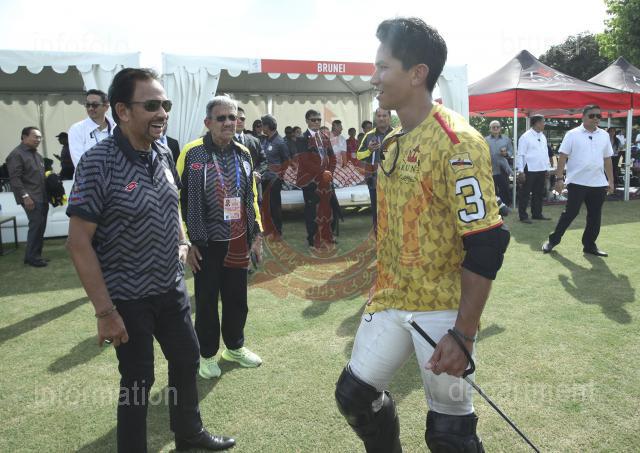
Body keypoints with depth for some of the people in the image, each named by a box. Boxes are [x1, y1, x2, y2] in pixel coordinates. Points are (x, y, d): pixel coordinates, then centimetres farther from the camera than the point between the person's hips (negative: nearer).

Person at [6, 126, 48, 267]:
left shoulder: (36, 154, 20)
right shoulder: (16, 154, -7)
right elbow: (14, 178, -14)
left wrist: (48, 194, 18)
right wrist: (25, 196, -20)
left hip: (42, 197, 8)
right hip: (31, 198, -8)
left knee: (40, 227, 8)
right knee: (36, 225, -11)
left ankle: (36, 255, 17)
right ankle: (31, 257, -1)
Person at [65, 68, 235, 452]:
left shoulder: (163, 154, 0)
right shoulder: (98, 164, -20)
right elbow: (79, 243, -18)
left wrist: (182, 242, 3)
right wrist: (105, 311, -19)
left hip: (172, 288, 7)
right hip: (128, 298, -7)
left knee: (187, 358, 19)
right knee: (138, 378, 8)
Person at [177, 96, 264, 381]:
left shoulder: (243, 153, 6)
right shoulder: (192, 153, -10)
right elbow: (180, 200, -9)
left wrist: (257, 233, 12)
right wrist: (187, 242, -11)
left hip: (238, 242, 5)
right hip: (206, 244, -4)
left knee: (237, 298, 14)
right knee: (207, 301, 8)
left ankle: (235, 347, 34)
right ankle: (207, 355, 25)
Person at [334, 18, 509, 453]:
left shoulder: (457, 143, -17)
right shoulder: (392, 141, 9)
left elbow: (486, 245, -20)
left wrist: (462, 334, -21)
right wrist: (380, 293, 17)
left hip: (442, 310, -7)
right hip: (390, 301, 7)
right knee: (356, 395, 13)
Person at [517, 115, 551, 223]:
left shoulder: (543, 137, 12)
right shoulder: (525, 137, -10)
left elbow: (546, 153, 18)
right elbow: (520, 155, -11)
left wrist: (547, 168, 14)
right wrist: (520, 171, -15)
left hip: (541, 170, 7)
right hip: (530, 170, -7)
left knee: (538, 193, 14)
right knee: (525, 194, 0)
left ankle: (537, 214, 25)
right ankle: (523, 216, 6)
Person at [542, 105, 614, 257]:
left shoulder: (604, 135, 9)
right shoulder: (573, 134, -4)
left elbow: (607, 159, 14)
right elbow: (563, 157, -6)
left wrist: (611, 181, 12)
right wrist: (559, 178, -11)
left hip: (598, 183, 5)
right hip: (577, 182, -5)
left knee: (595, 215, 9)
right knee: (570, 213, -1)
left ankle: (589, 245, 20)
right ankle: (553, 240, 12)